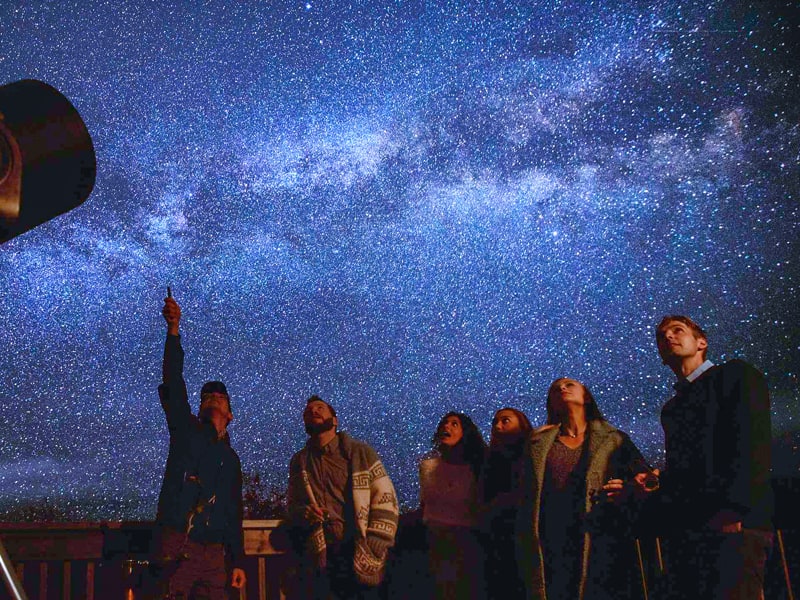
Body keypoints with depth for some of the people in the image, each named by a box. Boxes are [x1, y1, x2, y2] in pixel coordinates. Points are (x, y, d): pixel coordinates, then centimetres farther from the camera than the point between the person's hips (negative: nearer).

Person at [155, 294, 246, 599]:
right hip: (177, 547, -3)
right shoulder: (186, 430, 11)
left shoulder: (230, 458, 20)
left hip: (213, 553, 3)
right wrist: (174, 329, -11)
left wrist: (237, 561, 11)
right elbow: (173, 382, -2)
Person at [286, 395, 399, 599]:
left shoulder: (361, 453, -1)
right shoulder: (298, 462, 9)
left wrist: (375, 548, -12)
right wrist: (304, 514, -7)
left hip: (359, 556, -2)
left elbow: (385, 500, -4)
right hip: (319, 558, 2)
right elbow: (293, 505, 17)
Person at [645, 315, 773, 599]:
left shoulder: (736, 375, 7)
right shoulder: (672, 408, 28)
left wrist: (733, 510, -20)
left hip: (732, 525, -7)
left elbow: (753, 443, -8)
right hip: (683, 529, 7)